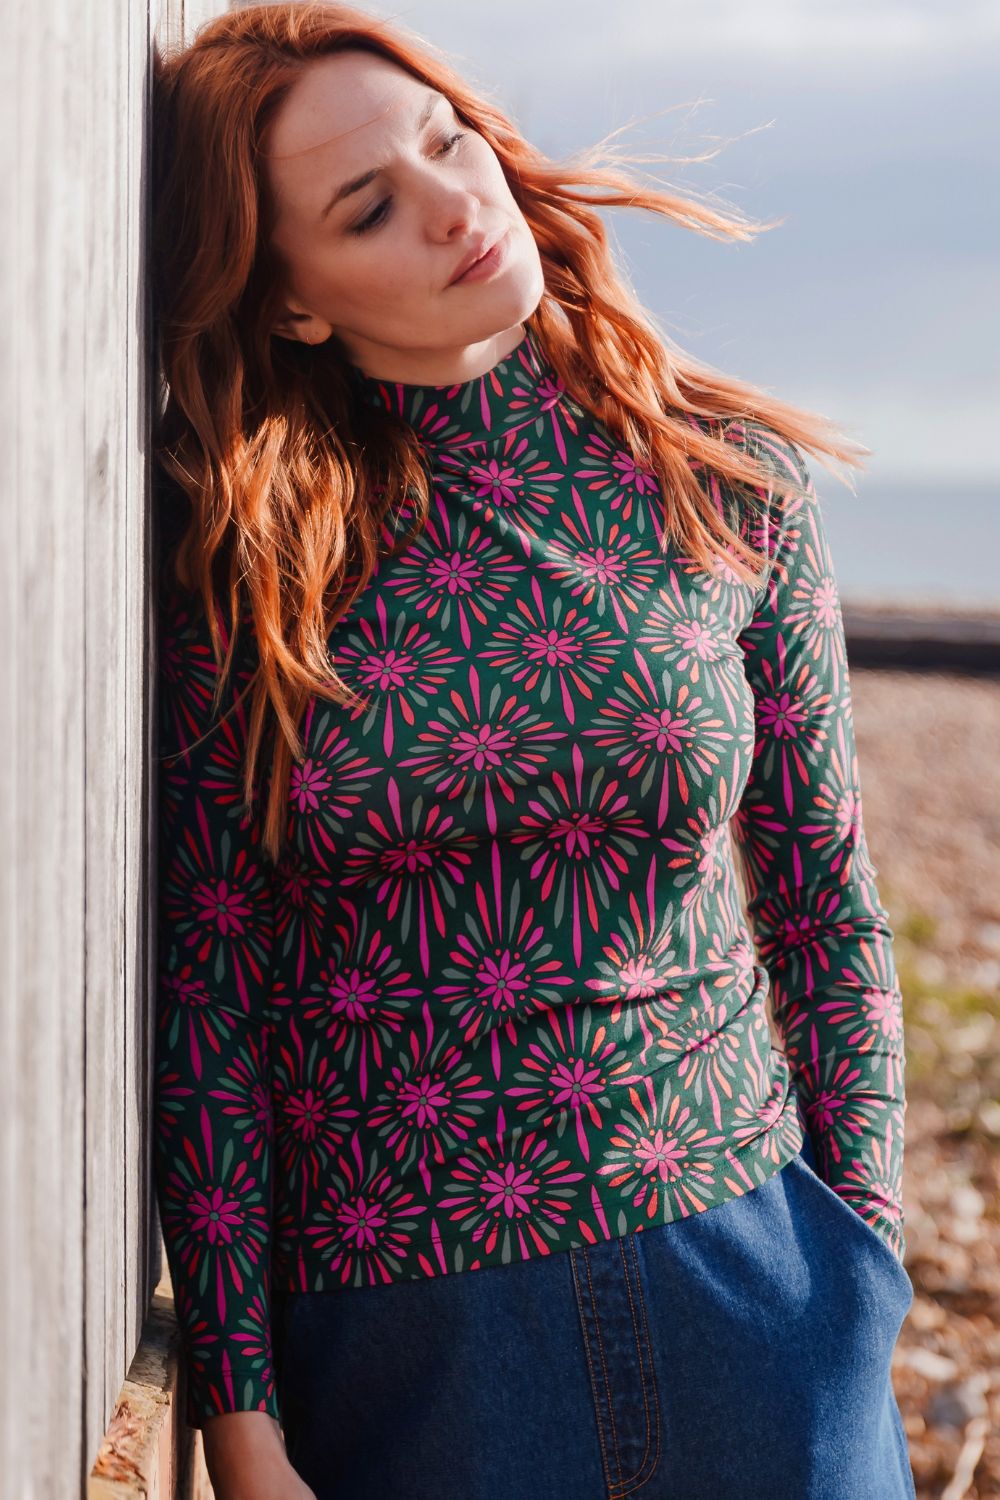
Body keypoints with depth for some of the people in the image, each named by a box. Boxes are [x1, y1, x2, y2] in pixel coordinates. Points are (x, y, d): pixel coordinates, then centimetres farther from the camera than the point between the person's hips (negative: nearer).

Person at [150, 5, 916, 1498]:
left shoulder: (731, 478, -2)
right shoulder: (234, 550, -6)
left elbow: (824, 907, 4)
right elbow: (205, 990, -4)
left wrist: (866, 1275, 2)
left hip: (742, 1278, 1)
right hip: (393, 1312, -1)